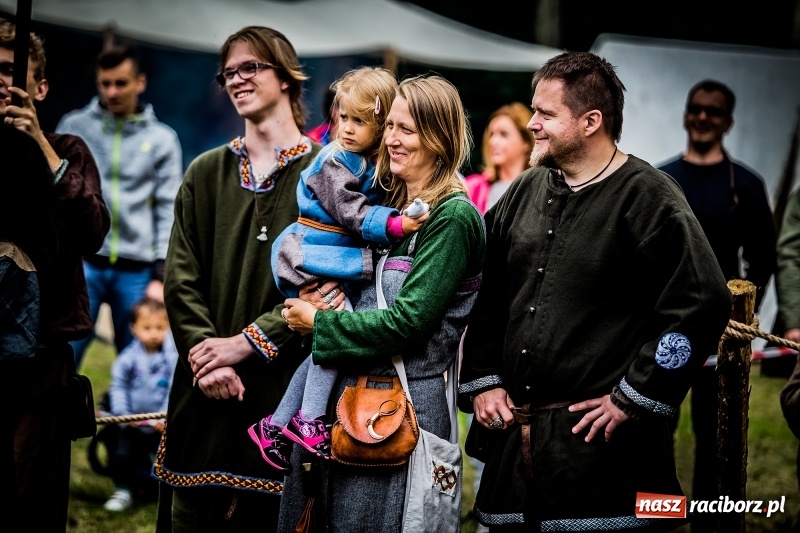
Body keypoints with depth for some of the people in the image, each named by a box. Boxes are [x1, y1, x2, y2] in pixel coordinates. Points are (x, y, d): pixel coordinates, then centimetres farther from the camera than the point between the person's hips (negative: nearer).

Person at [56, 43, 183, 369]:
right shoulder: (74, 126, 7)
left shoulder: (162, 139, 7)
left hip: (137, 270, 1)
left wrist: (161, 275, -2)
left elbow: (168, 211, 5)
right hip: (82, 262, -1)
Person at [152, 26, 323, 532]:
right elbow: (180, 278, 5)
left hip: (285, 381, -3)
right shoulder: (207, 173, 12)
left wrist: (248, 342, -13)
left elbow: (328, 282, -7)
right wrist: (204, 356, -11)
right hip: (207, 394, 3)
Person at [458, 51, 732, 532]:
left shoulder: (647, 198, -8)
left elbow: (704, 303, -16)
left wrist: (632, 399, -14)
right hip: (513, 435, 6)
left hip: (600, 443, -6)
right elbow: (487, 298, 20)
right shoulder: (525, 193, 13)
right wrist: (481, 382, 8)